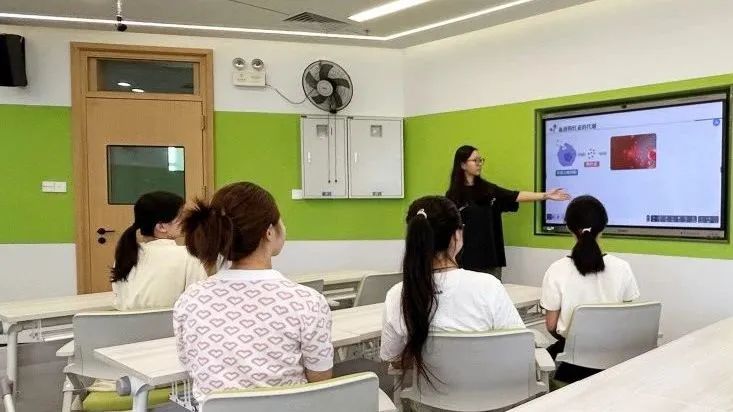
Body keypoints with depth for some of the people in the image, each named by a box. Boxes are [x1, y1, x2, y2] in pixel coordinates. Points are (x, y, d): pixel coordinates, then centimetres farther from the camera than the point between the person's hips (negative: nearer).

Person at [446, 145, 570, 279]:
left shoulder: (487, 188, 7)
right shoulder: (453, 195, -4)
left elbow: (516, 196, 2)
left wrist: (545, 195, -6)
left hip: (490, 255, 4)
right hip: (466, 257, -4)